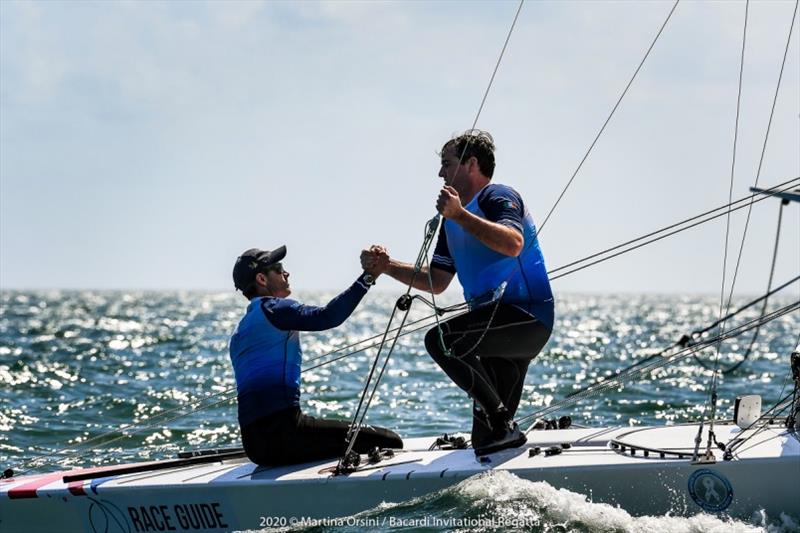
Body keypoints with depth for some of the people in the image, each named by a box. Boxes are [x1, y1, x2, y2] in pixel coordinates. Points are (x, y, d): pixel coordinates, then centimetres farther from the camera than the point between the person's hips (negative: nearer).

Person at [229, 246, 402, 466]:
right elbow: (325, 317, -17)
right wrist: (367, 278, -14)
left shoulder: (239, 333, 25)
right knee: (388, 442, -11)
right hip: (280, 431, -9)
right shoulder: (272, 308, -2)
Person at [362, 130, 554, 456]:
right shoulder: (453, 221, 20)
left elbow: (513, 244, -28)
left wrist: (459, 214, -30)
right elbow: (437, 282, 21)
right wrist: (388, 267, 9)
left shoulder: (498, 197, -7)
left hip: (527, 316, -10)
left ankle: (502, 425, -25)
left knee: (441, 340, -28)